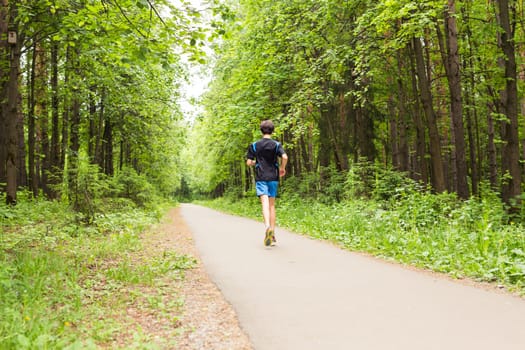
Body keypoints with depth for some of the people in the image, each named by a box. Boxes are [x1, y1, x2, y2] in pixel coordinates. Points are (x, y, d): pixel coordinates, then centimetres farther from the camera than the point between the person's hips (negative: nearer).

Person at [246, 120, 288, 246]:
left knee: (265, 202, -13)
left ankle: (267, 226, -38)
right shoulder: (276, 144, 1)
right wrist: (282, 168, 4)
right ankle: (272, 233, 12)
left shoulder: (254, 145, 3)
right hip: (273, 177, 1)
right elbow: (284, 157, -14)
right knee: (272, 204, 11)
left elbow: (249, 162, 1)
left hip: (260, 178, -1)